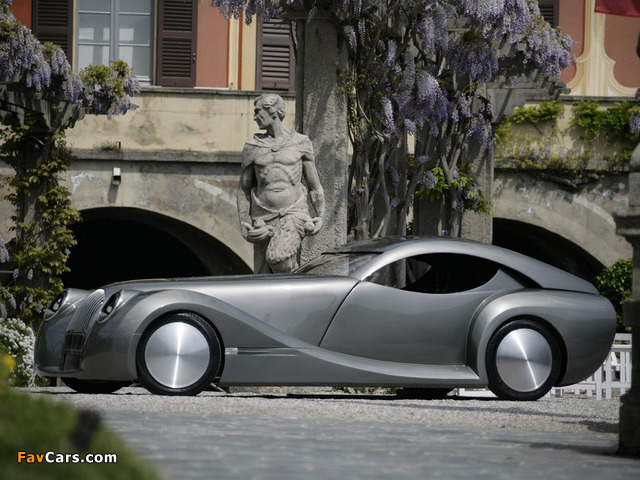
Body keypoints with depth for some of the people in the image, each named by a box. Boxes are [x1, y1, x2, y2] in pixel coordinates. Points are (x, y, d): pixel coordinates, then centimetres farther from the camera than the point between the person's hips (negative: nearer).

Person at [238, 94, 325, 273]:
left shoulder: (300, 143, 6)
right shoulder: (252, 147, 11)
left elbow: (314, 185, 11)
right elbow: (244, 189, 16)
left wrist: (320, 217, 1)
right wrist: (243, 223, 5)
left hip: (294, 213, -3)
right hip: (264, 220, 3)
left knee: (278, 257, -31)